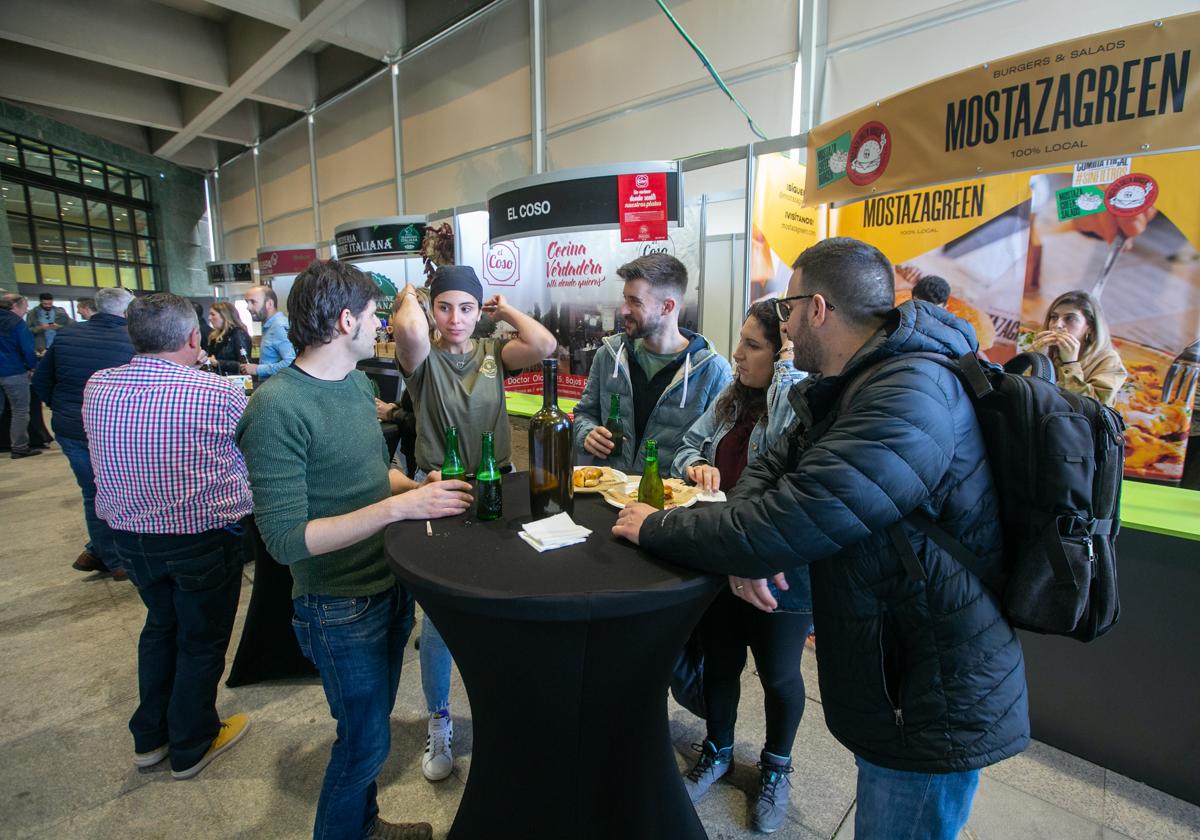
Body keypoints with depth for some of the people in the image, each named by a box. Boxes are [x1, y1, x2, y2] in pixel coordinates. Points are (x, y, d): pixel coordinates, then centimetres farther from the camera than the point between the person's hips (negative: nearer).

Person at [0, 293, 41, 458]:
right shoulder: (17, 323, -11)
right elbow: (28, 349, -16)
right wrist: (32, 367, -2)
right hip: (13, 373, -7)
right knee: (20, 411, 2)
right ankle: (19, 448, 4)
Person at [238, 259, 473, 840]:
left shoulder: (358, 382, 2)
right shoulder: (277, 409, -24)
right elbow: (286, 539, -25)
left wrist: (418, 488, -5)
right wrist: (399, 507, -29)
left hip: (390, 585, 8)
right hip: (341, 608, -8)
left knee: (371, 723, 26)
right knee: (366, 740, 13)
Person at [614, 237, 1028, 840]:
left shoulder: (909, 398, -28)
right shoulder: (853, 387, 4)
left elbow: (791, 522, -32)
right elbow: (772, 469, 5)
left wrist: (657, 529, -19)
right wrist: (748, 548, -16)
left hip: (933, 708, -8)